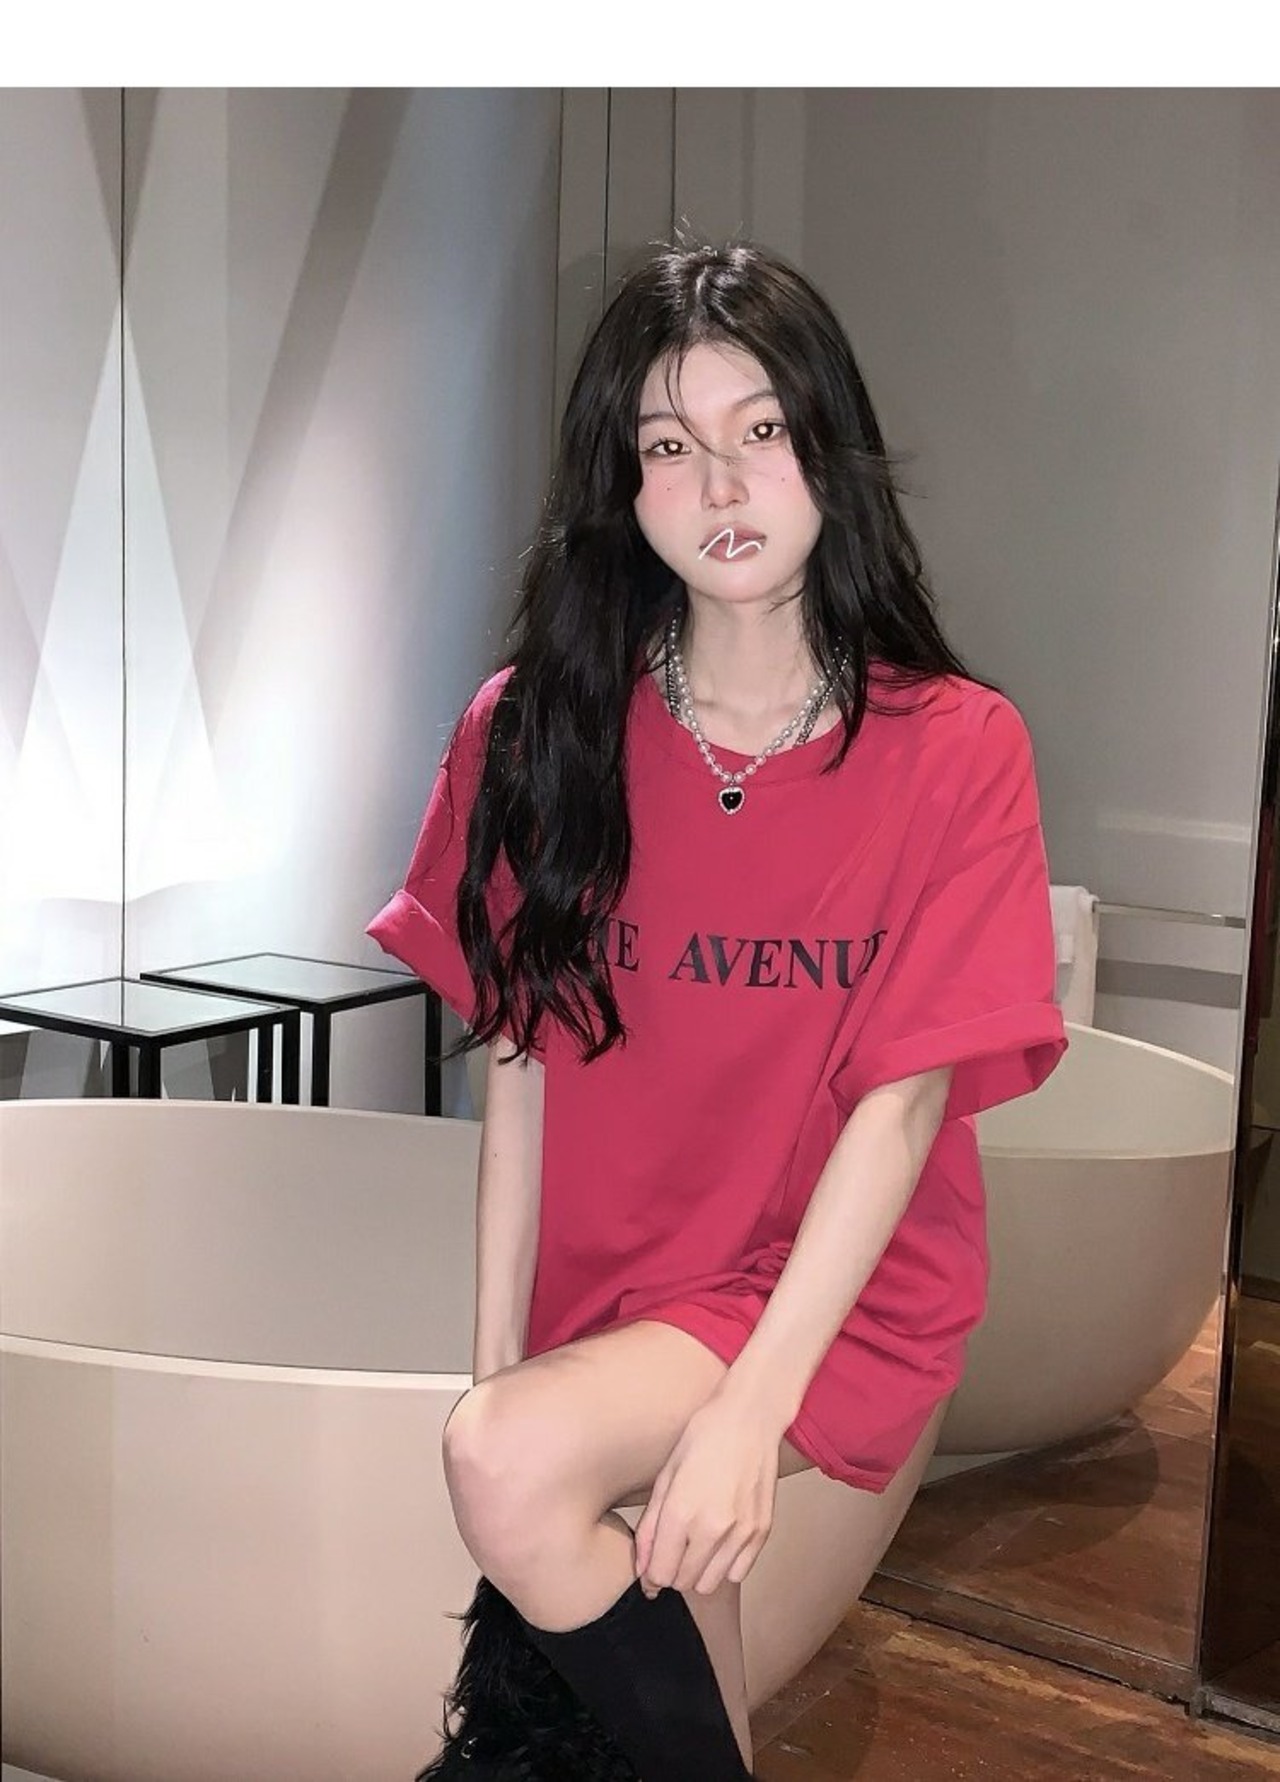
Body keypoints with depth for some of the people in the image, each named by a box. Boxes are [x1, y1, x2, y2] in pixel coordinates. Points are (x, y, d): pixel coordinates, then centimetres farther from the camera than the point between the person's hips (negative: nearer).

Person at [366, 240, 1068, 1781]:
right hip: (611, 1299, 3)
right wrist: (494, 1354, -9)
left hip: (843, 1294, -3)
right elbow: (519, 1059, -3)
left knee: (516, 1468, -25)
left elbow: (904, 1098, -14)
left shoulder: (956, 751, -10)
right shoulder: (535, 732, -3)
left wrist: (754, 1405, -22)